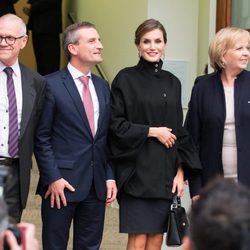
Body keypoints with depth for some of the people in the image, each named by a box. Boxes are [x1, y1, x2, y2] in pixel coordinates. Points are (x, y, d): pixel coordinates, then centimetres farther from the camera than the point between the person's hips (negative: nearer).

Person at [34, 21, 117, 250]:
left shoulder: (103, 86, 13)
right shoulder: (51, 85, -7)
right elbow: (41, 137, -7)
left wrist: (110, 176, 7)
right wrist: (53, 178, -13)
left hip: (97, 185, 6)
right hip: (62, 183, -6)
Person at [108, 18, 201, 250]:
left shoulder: (172, 83, 10)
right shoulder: (125, 79, -4)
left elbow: (178, 129, 12)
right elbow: (115, 124, -9)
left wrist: (180, 171, 5)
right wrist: (152, 131, -11)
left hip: (165, 173, 5)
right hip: (136, 172, -5)